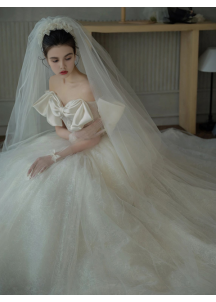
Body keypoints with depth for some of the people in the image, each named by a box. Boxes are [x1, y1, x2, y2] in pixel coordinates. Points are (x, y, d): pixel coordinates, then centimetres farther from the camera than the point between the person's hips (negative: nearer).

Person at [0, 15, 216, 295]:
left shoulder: (89, 88, -23)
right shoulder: (52, 82, 0)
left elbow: (92, 139, -20)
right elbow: (58, 127, 6)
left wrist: (54, 157, -27)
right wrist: (71, 135, -18)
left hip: (91, 154, -8)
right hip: (65, 142, 8)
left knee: (54, 194, -29)